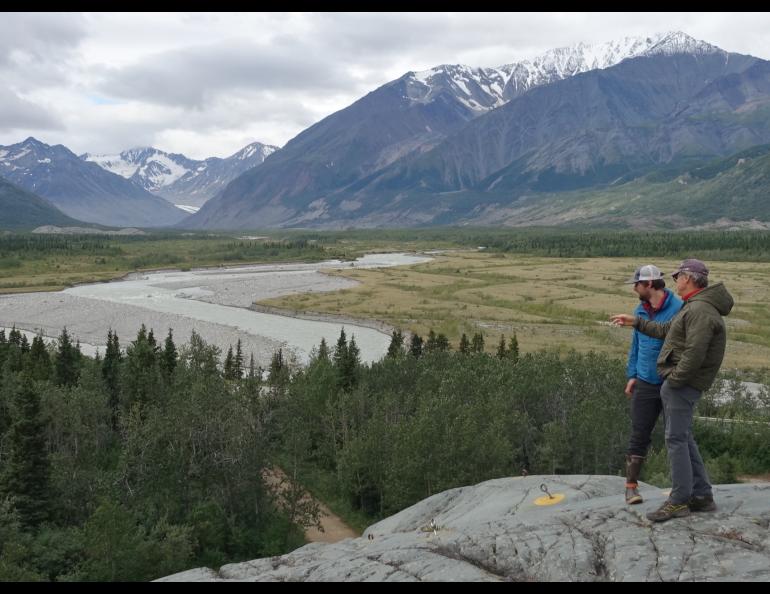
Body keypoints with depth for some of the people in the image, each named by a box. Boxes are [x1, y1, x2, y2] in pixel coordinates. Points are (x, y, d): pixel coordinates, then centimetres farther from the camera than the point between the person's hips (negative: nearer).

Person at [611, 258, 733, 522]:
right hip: (678, 382, 11)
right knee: (683, 439, 14)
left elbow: (694, 354, -26)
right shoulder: (693, 307, 17)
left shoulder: (700, 310, -18)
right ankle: (702, 496, 19)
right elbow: (666, 330, 27)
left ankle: (679, 501, -1)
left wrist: (674, 380, -18)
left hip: (682, 383, -11)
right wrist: (636, 322, 29)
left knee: (677, 439, -7)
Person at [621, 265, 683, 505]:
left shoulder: (678, 308, -11)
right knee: (639, 435, 4)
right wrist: (632, 375, 9)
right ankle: (631, 485, 11)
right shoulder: (640, 310, 8)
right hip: (645, 383, 4)